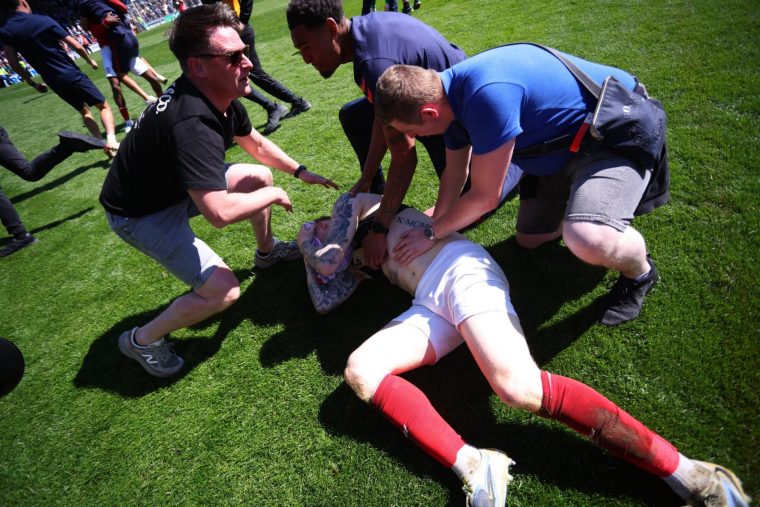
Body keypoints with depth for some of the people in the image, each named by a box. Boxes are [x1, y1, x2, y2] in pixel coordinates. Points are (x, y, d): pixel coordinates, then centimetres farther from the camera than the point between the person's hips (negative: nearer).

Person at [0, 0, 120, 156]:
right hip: (72, 74, -4)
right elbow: (77, 46, -7)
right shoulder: (43, 21, -8)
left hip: (54, 82, 5)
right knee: (103, 106, 4)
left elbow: (14, 64, 3)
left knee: (84, 111, 20)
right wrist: (90, 61, 12)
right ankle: (111, 139, -22)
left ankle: (103, 143, 4)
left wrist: (32, 83, 17)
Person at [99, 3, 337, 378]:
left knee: (260, 175, 11)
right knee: (224, 291, -17)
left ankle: (267, 251, 35)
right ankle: (142, 340, 8)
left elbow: (256, 143, 11)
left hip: (176, 186, 9)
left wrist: (299, 171, 8)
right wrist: (273, 196, -26)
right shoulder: (192, 125, -38)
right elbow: (220, 212, -43)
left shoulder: (220, 96, -7)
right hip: (141, 214, -9)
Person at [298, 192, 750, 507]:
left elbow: (331, 262, 13)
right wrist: (311, 259, 41)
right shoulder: (363, 257, 38)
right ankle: (472, 466, -27)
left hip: (458, 270, -7)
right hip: (431, 306, 7)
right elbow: (326, 302, 29)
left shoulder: (358, 203, 23)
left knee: (521, 388, -29)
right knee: (360, 372, -14)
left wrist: (314, 243, 34)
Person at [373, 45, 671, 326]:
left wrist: (431, 234, -11)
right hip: (567, 142, 9)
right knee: (529, 240, 13)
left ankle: (640, 272, 1)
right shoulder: (451, 94, -6)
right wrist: (435, 223, 15)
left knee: (588, 240, -34)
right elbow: (454, 174, 9)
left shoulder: (486, 95, -37)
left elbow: (485, 197, -26)